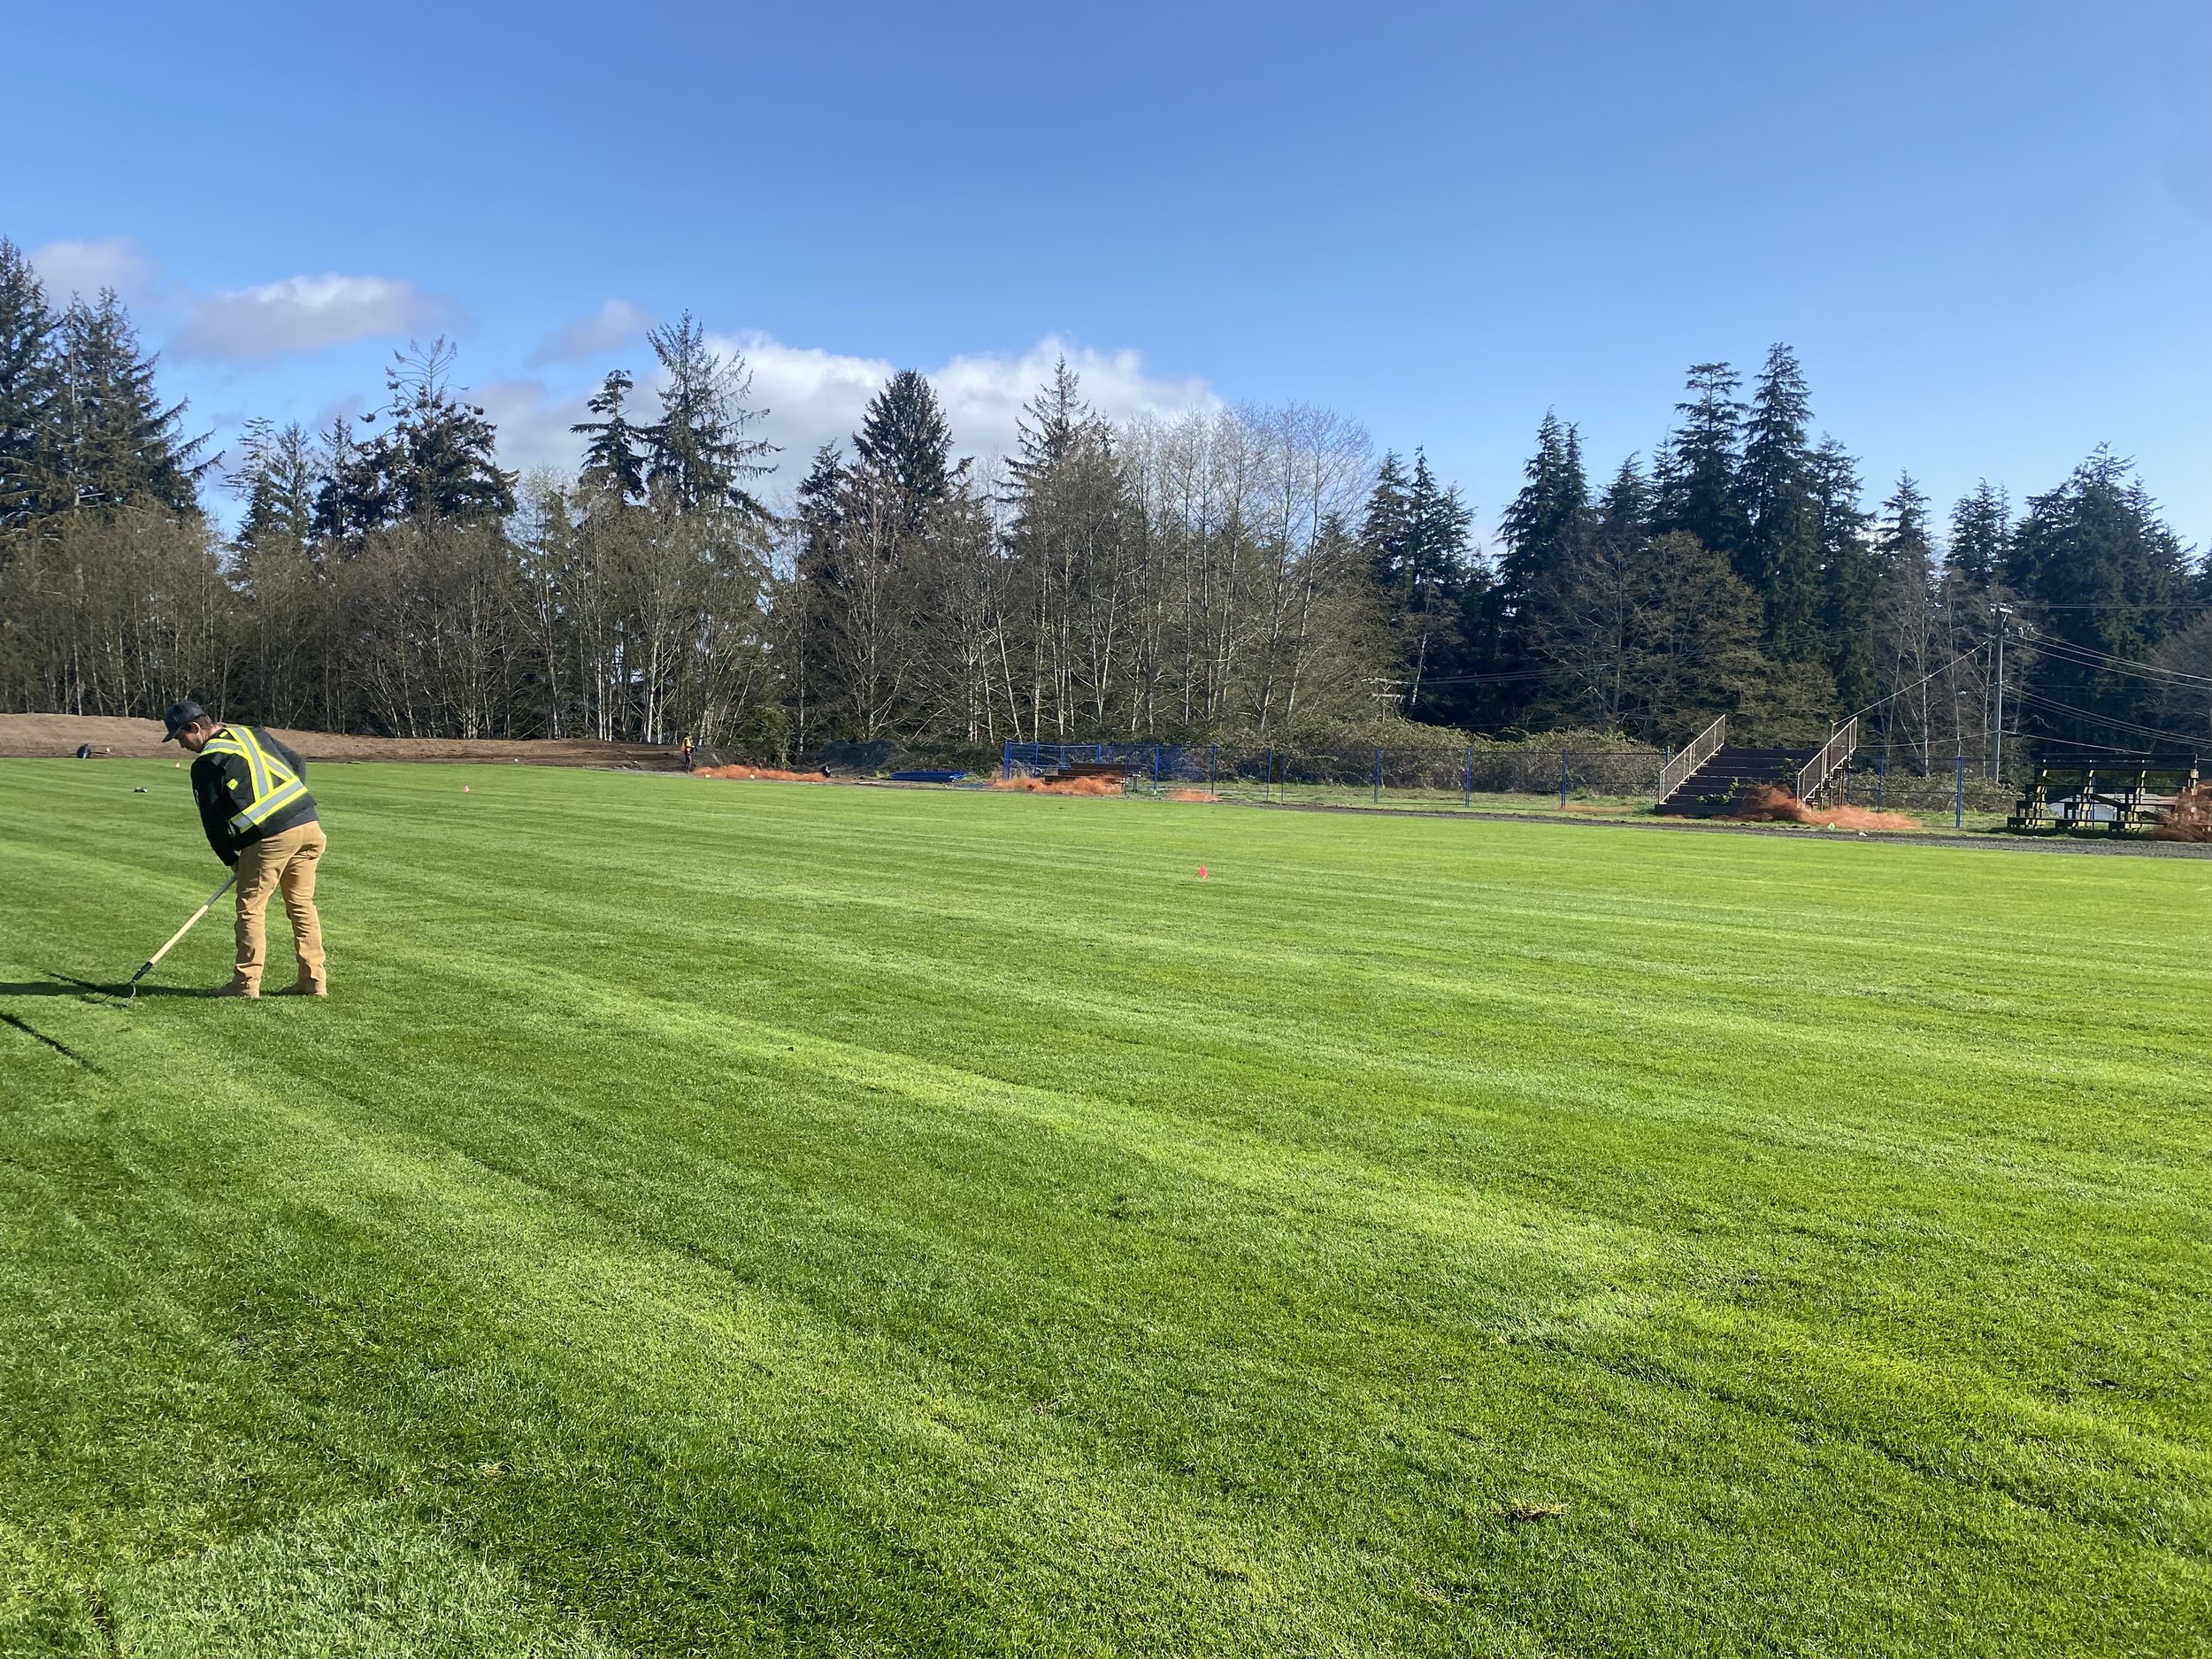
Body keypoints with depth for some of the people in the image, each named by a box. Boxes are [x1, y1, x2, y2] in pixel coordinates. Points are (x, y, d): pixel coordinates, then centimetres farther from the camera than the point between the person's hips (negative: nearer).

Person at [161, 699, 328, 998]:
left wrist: (230, 859, 16)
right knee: (302, 904, 12)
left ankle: (247, 983, 8)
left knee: (251, 909, 5)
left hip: (271, 838, -7)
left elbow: (212, 820, 4)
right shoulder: (254, 734, 17)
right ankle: (314, 979, 12)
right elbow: (298, 764, 22)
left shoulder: (207, 763, -2)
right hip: (310, 825, 7)